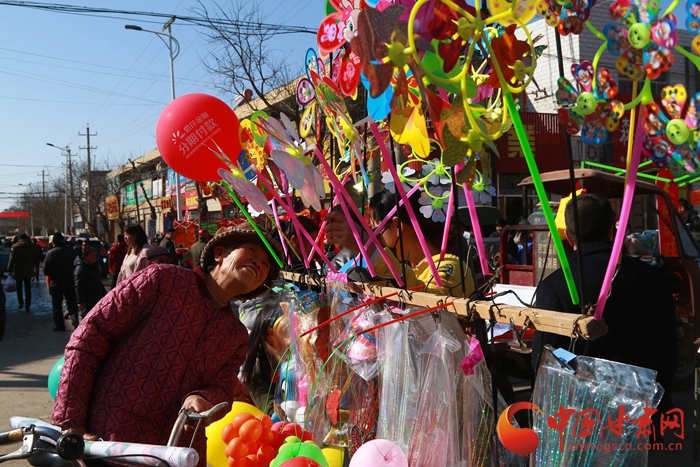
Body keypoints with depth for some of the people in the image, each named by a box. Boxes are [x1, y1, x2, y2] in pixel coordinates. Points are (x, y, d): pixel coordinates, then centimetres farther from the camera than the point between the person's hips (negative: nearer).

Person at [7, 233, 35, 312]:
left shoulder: (16, 246, -11)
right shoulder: (32, 246, 0)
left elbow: (12, 259, -13)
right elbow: (34, 258, 6)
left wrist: (9, 269, -9)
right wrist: (32, 268, 15)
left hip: (18, 271, -3)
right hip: (28, 271, 3)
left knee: (19, 288, 15)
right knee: (28, 289, 7)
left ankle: (21, 303, 13)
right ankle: (27, 306, 5)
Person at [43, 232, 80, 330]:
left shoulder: (51, 253, -15)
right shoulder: (72, 250, -3)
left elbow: (46, 270, -13)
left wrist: (52, 274, 7)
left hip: (56, 283, -3)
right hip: (70, 282, 3)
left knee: (57, 305, 8)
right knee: (72, 303, 13)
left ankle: (60, 325, 9)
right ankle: (74, 319, -7)